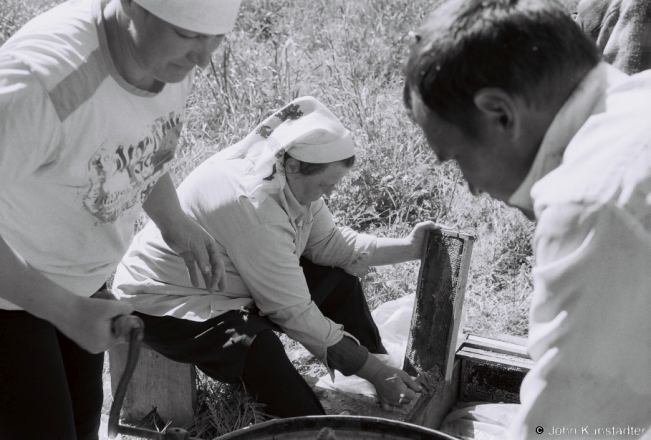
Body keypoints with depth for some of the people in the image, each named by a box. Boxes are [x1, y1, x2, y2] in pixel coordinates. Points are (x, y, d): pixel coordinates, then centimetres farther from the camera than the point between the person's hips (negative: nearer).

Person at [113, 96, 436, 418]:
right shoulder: (254, 208, -35)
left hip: (224, 286, 10)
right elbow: (295, 313, -30)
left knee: (339, 277, 6)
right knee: (256, 345, -38)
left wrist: (408, 248, -11)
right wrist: (376, 373, -25)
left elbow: (328, 242, -1)